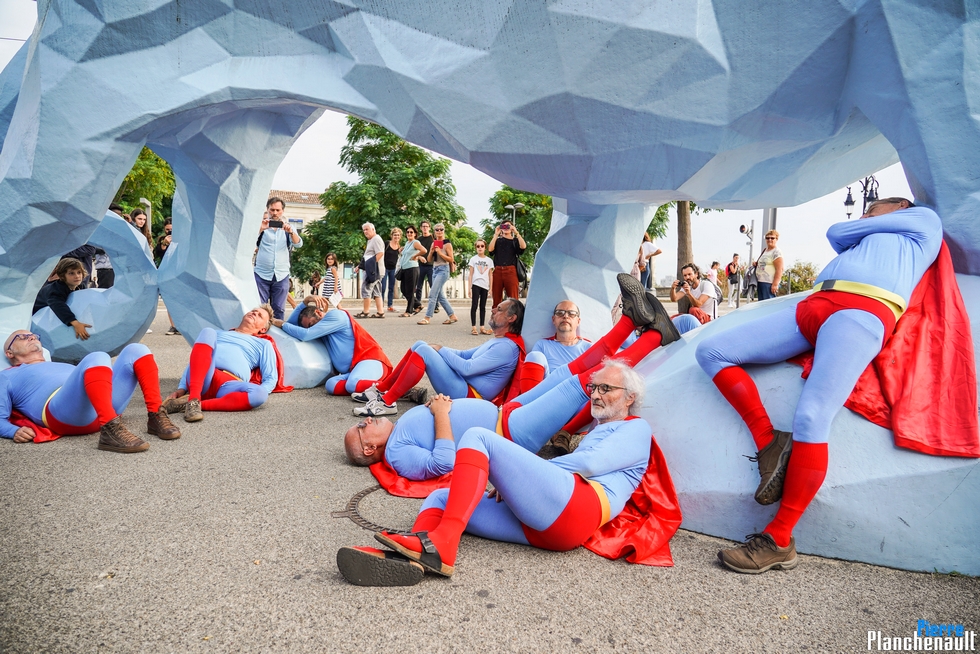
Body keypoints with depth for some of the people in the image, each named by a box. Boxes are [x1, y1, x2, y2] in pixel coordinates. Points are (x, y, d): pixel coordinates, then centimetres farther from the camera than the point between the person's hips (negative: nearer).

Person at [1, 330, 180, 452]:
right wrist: (15, 431, -7)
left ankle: (156, 417, -21)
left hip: (103, 406, 6)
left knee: (136, 350, -10)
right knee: (96, 358, -31)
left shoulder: (63, 365, 42)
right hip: (64, 414, -6)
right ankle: (111, 431, -44)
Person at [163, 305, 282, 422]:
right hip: (198, 380, 2)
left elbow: (270, 378, 16)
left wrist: (254, 395, -6)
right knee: (208, 332, -22)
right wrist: (181, 388, 12)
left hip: (228, 386, -2)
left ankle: (201, 404, -29)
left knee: (261, 394, -34)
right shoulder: (218, 334, 35)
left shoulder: (263, 344, 28)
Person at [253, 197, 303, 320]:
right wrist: (260, 229, -26)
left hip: (281, 275, 1)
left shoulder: (288, 227, 11)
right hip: (261, 274, -1)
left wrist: (290, 231, -26)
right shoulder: (260, 226, 7)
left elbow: (298, 244, -6)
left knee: (279, 310, 1)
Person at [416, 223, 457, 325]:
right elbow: (429, 260, 13)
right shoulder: (433, 243, 13)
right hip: (435, 269, 8)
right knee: (440, 296, 10)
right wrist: (431, 251, -6)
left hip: (443, 270, -8)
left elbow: (451, 260, -10)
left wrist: (440, 253, -16)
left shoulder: (447, 244, -5)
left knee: (432, 294, -12)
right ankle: (452, 316, 18)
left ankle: (427, 318, -9)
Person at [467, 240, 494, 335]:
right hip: (476, 285, -2)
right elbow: (471, 274, 3)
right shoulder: (473, 259, 4)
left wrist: (491, 288, 4)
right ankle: (473, 327, -4)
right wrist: (470, 287, -3)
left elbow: (490, 275, 10)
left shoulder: (489, 260, 9)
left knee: (483, 307, 7)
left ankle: (482, 327, 10)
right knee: (474, 306, -4)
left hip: (485, 286, 2)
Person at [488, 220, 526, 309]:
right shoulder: (497, 240, 19)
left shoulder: (515, 240, 16)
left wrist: (516, 233, -4)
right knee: (496, 299, 0)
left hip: (510, 271, -1)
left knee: (513, 299, -9)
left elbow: (523, 246, -5)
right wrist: (496, 235, 1)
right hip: (497, 271, 2)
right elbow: (490, 249, 1)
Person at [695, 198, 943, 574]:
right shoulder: (859, 245, 43)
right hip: (812, 306, 8)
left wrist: (864, 227, 40)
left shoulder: (924, 220, 24)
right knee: (711, 352, -6)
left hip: (862, 310, -8)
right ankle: (769, 443, -10)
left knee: (811, 419, -25)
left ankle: (779, 542, -20)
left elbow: (836, 232, 20)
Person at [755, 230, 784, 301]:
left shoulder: (776, 252, -8)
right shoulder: (765, 250, 18)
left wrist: (775, 284, -22)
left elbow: (779, 270, -16)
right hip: (760, 281, 9)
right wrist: (756, 263, 10)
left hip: (769, 283, -9)